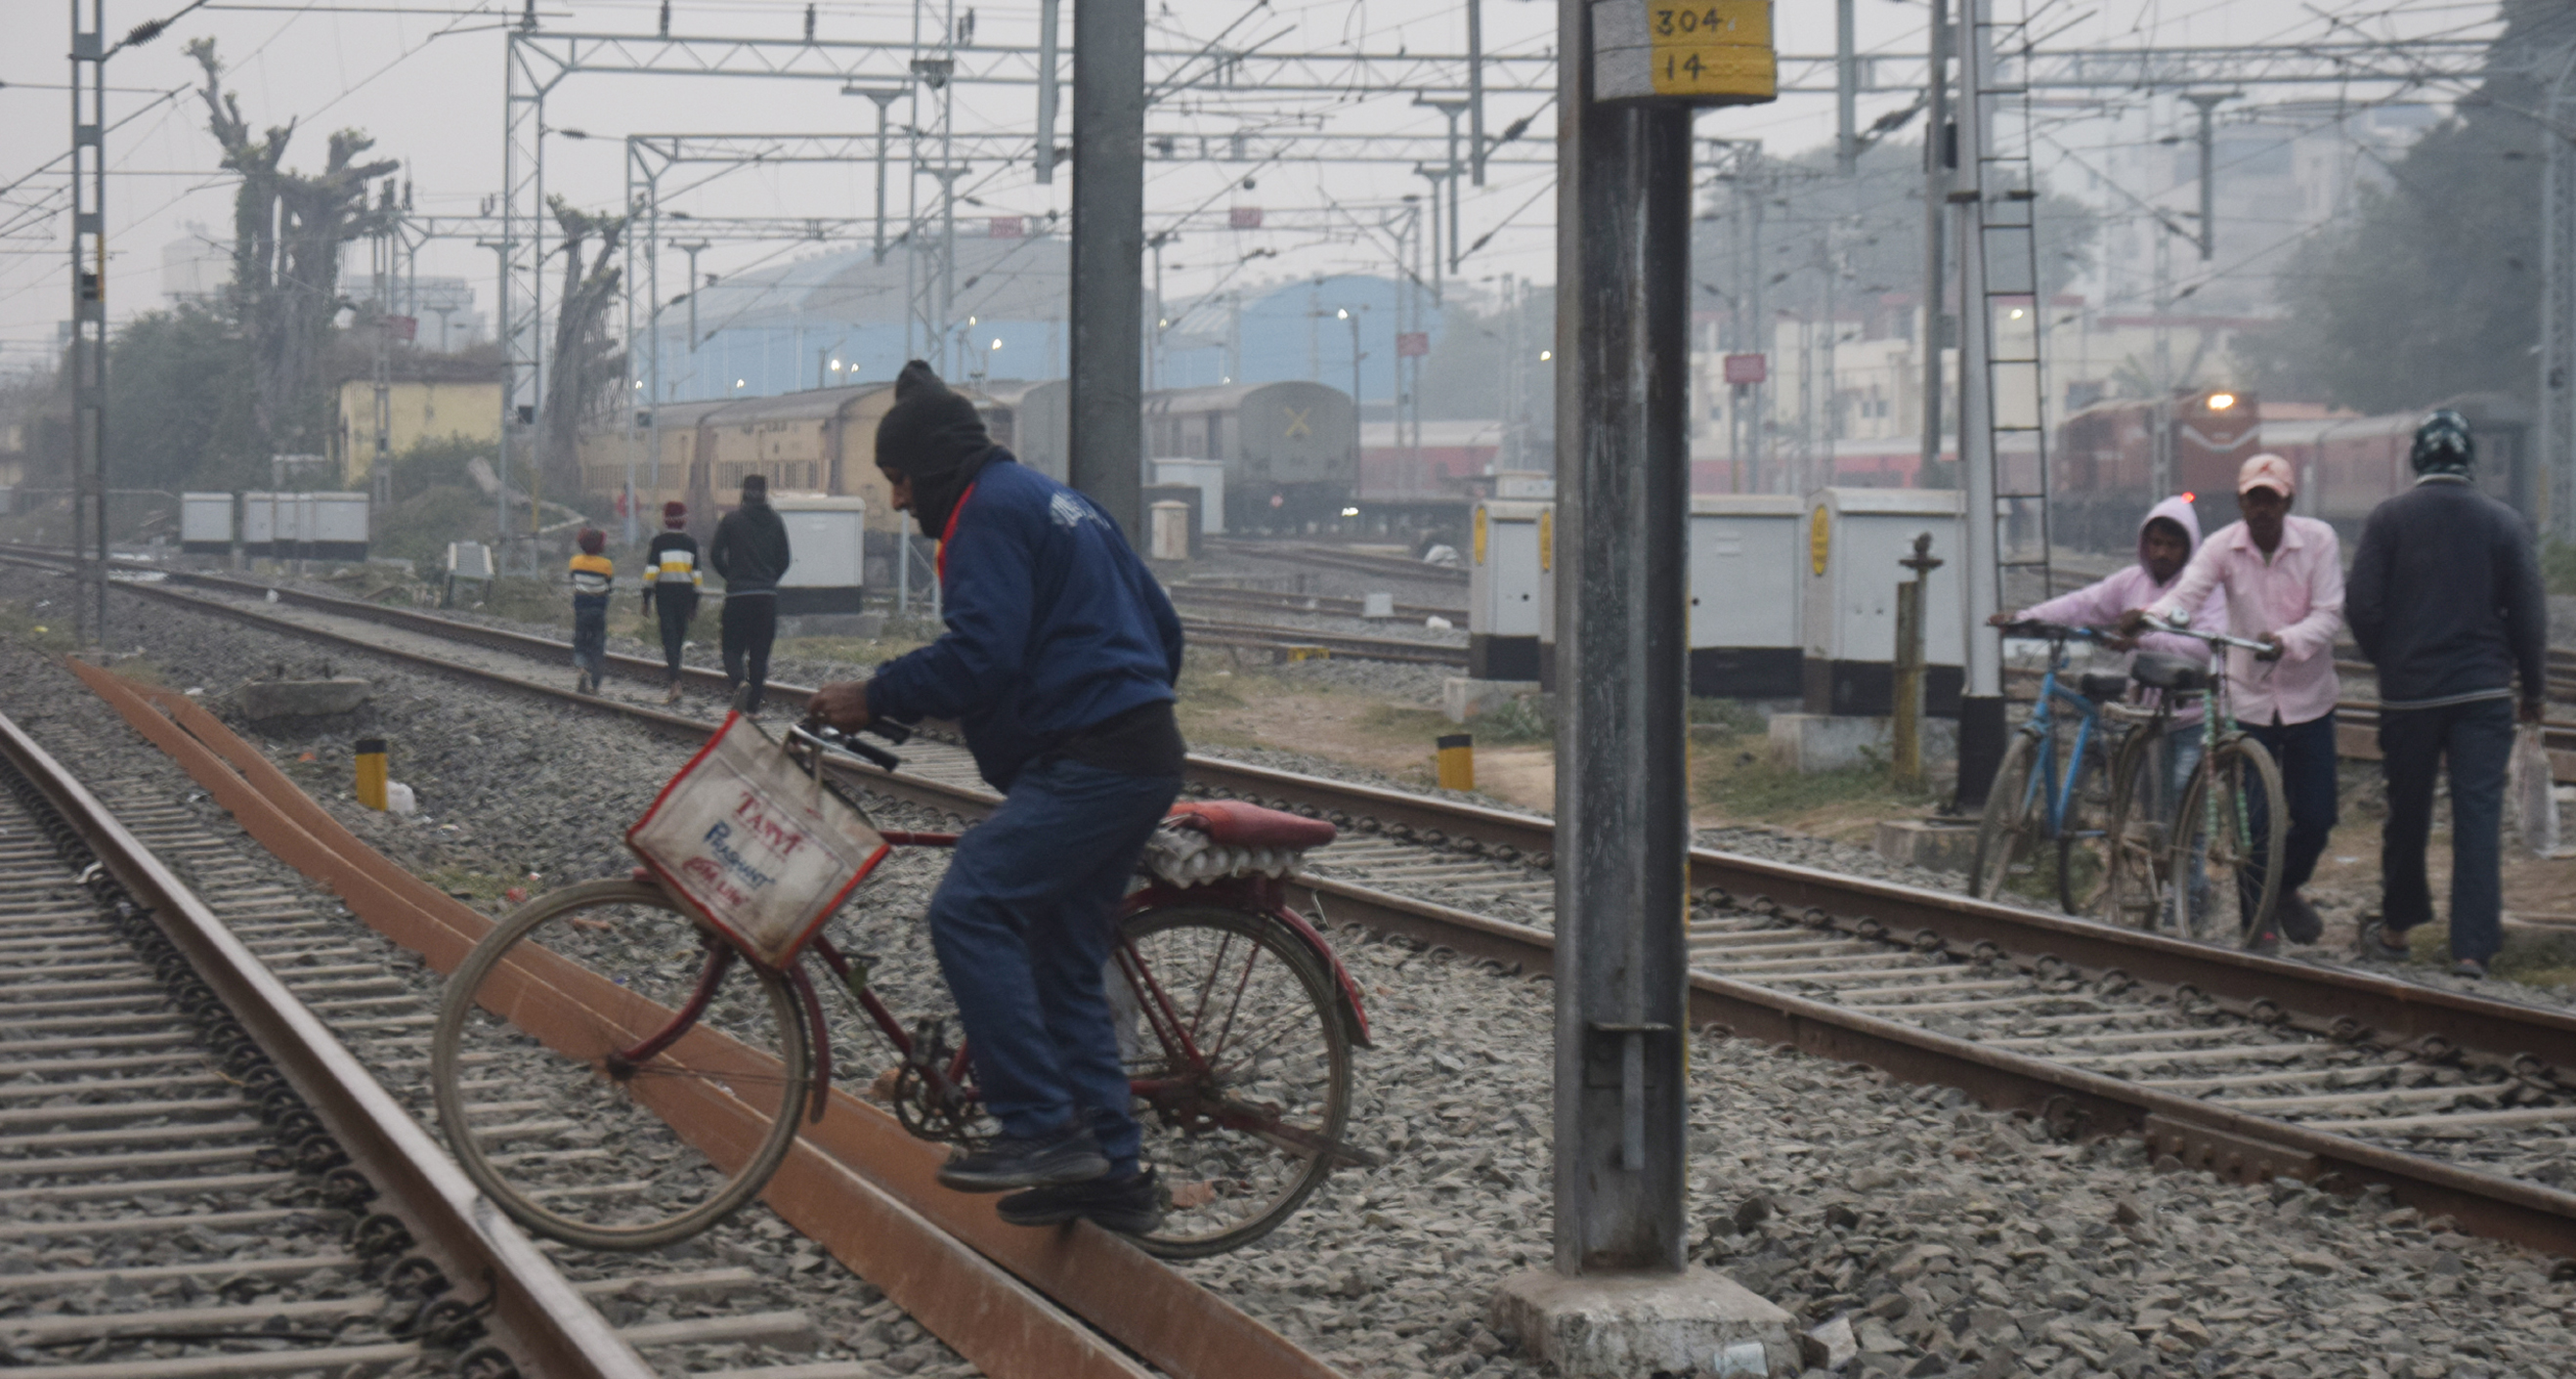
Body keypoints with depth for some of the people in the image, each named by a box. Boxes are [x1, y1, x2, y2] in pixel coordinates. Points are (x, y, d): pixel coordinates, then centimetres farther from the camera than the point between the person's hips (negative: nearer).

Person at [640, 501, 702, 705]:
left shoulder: (659, 541, 0)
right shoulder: (691, 542, 8)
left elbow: (651, 571, -6)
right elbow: (696, 574, 9)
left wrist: (646, 599, -1)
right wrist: (695, 603, 15)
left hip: (665, 590, -3)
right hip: (685, 592, 3)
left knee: (669, 634, -7)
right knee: (679, 634, 14)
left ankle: (675, 683, -21)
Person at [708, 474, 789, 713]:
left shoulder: (732, 519, -3)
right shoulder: (775, 521, 4)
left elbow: (715, 555, -1)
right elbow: (784, 560, 8)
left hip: (737, 594, -2)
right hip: (768, 595, 2)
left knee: (732, 647, 5)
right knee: (760, 650, 10)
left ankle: (739, 681, -25)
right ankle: (754, 702, 8)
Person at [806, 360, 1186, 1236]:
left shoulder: (990, 511, -7)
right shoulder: (1053, 501, 24)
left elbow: (981, 655, -20)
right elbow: (1162, 626, 27)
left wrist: (873, 698, -11)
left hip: (1084, 764, -11)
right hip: (1144, 759, 11)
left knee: (968, 911, -17)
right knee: (1066, 962, 13)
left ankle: (1043, 1127, -20)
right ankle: (1114, 1174, 14)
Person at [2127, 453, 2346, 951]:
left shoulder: (2318, 540, -9)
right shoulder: (2222, 547, -7)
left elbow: (2329, 614, -15)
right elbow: (2186, 593, -22)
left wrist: (2286, 641, -34)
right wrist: (2149, 615, -44)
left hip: (2309, 697, 0)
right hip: (2250, 698, 0)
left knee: (2315, 816, 4)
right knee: (2253, 818, -3)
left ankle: (2288, 888, 34)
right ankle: (2262, 918, 14)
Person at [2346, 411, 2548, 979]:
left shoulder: (2388, 518, -3)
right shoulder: (2503, 522, 0)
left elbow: (2364, 607, -4)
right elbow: (2529, 613, 1)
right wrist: (2533, 688, 13)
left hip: (2407, 691, 0)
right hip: (2483, 691, 0)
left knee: (2407, 812, 13)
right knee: (2479, 815, -3)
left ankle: (2397, 928, 26)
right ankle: (2472, 948, -9)